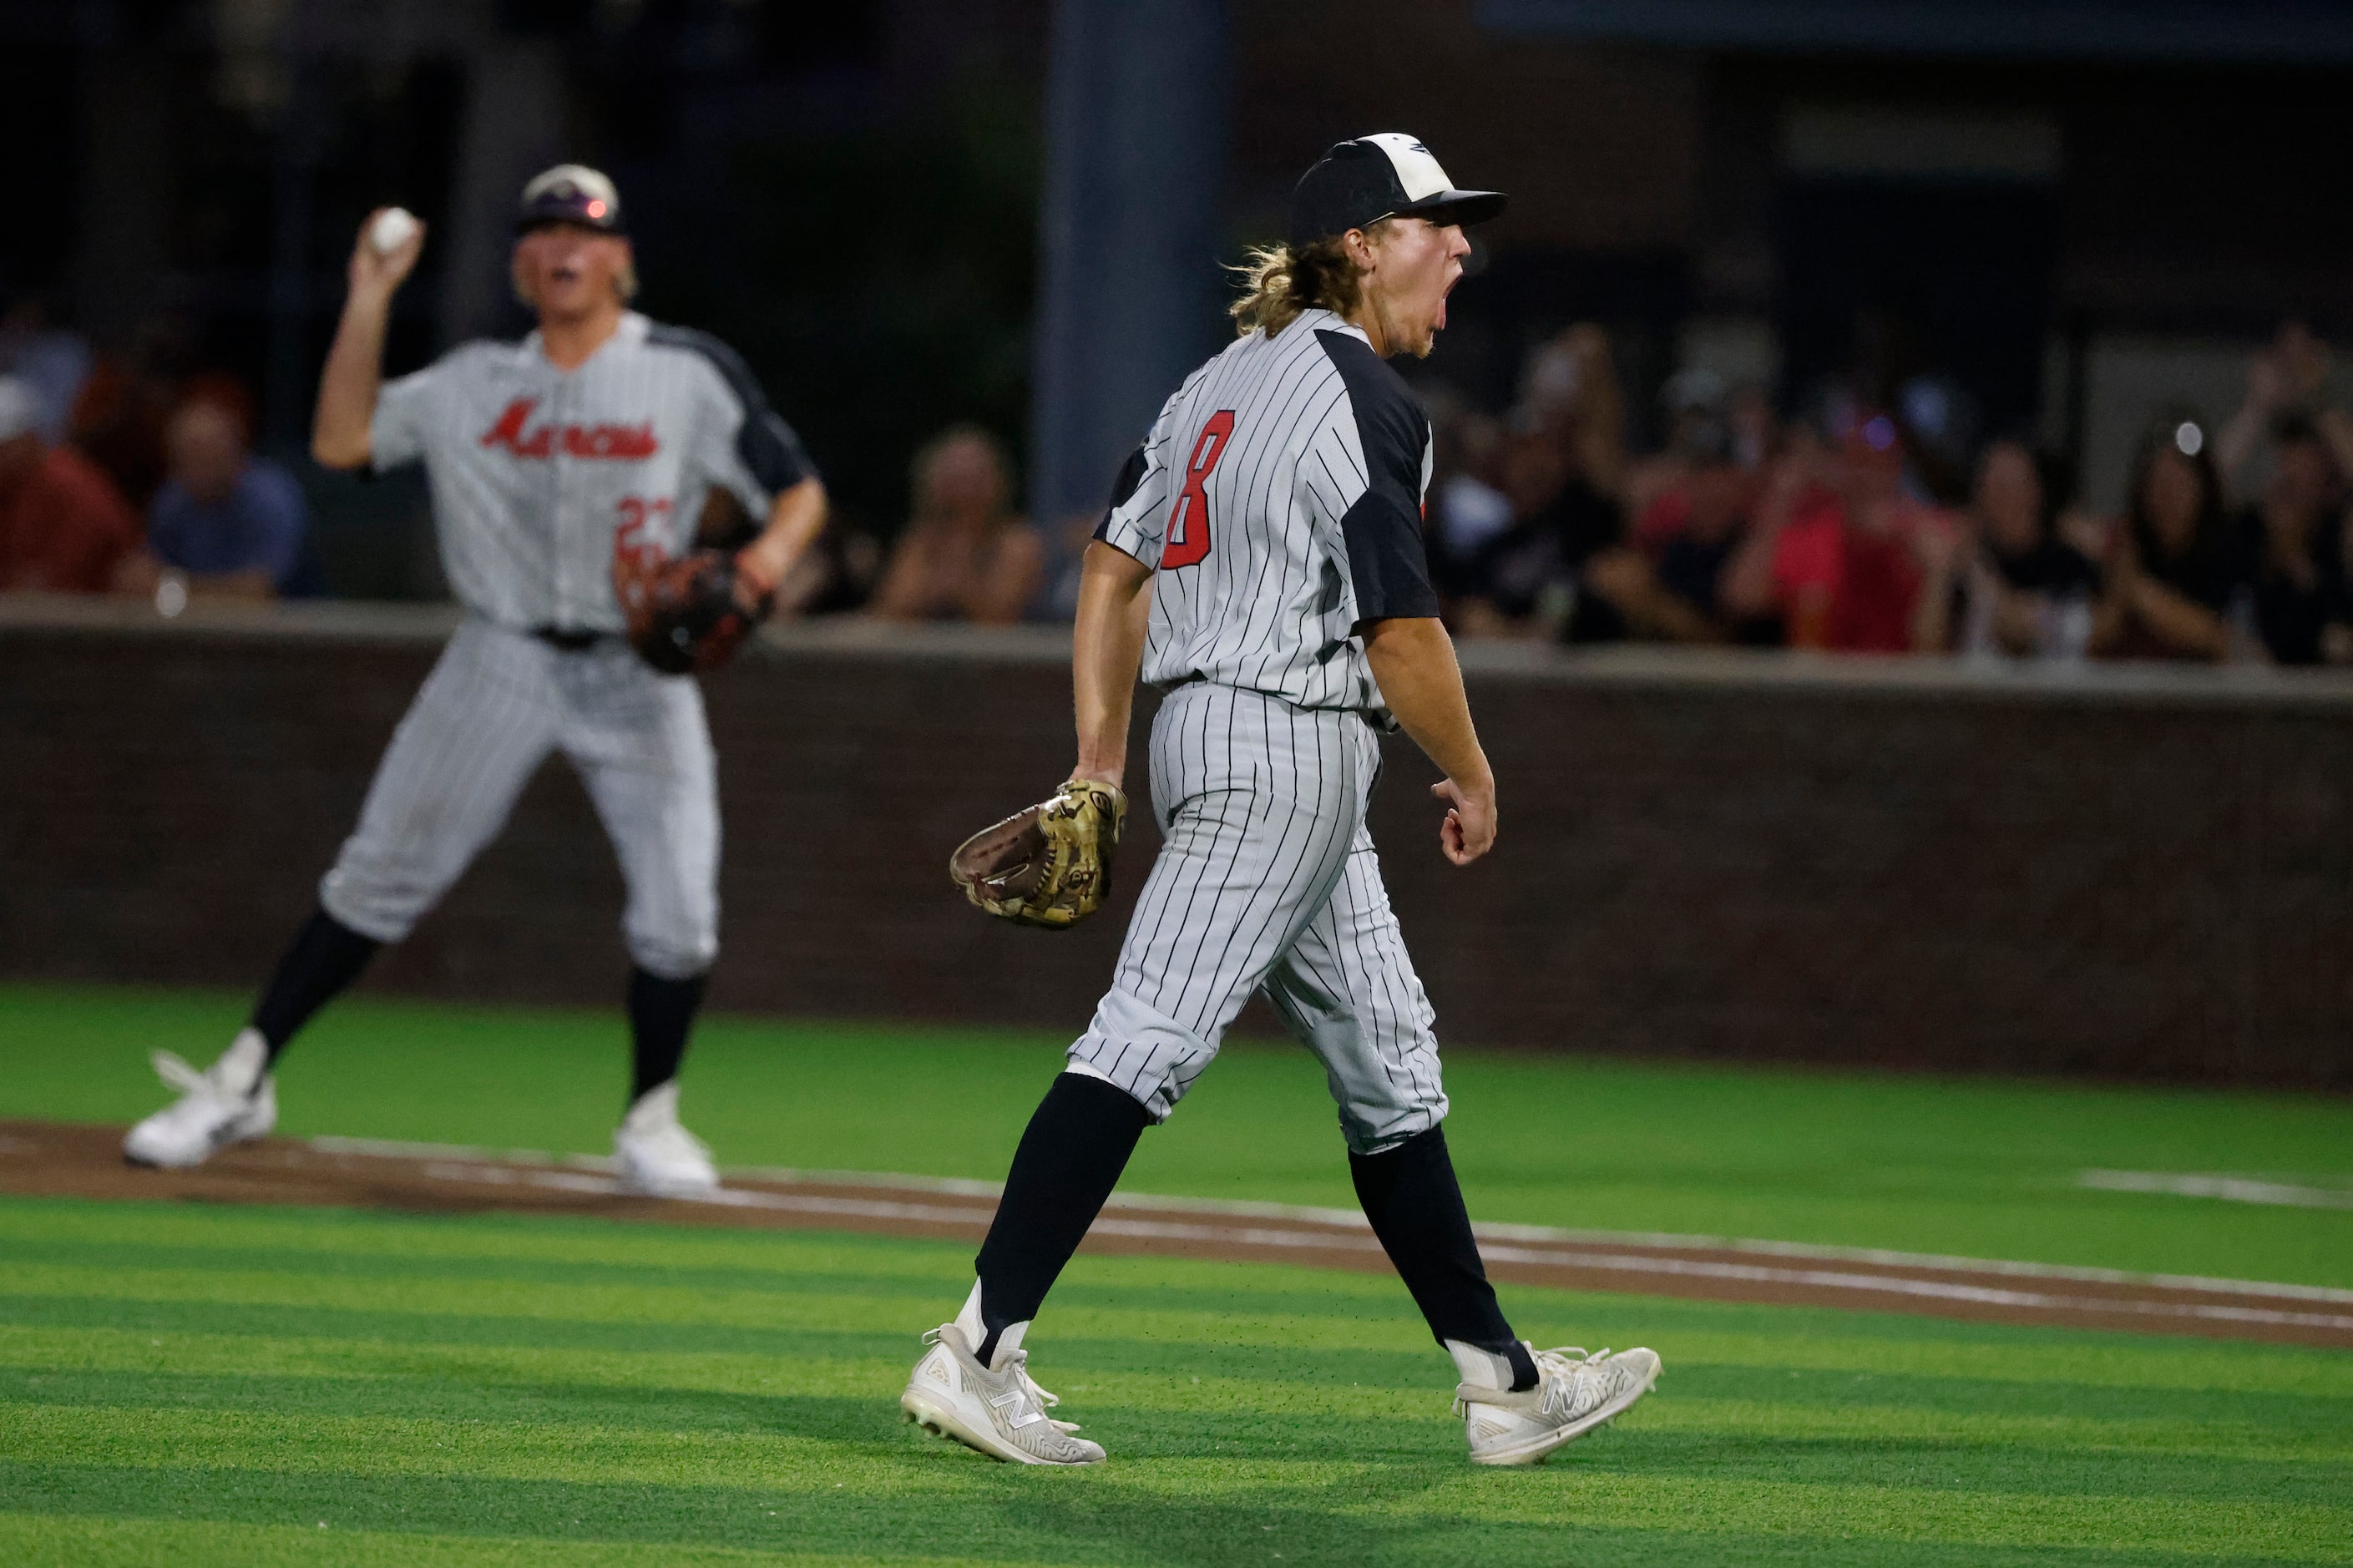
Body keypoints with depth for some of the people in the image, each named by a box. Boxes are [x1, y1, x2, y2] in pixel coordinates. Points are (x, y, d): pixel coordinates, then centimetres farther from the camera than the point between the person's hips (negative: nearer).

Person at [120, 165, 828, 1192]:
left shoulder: (691, 374, -1)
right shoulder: (473, 384, 6)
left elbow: (798, 490, 0)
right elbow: (341, 440, 0)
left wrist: (773, 551, -22)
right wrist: (369, 298, -5)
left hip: (638, 673, -1)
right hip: (501, 663, 1)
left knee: (679, 911, -10)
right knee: (379, 877, -1)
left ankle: (650, 1120, 12)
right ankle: (242, 1083, 6)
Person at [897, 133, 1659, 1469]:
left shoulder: (1227, 380, 16)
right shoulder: (1363, 398, -13)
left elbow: (1115, 567, 17)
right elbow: (1401, 630, -18)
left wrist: (1100, 761, 17)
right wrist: (1472, 774, -4)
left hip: (1202, 729, 11)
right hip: (1292, 744, -11)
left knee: (1389, 1060, 13)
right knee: (1148, 1041, -14)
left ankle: (1504, 1383, 18)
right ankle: (979, 1352, -19)